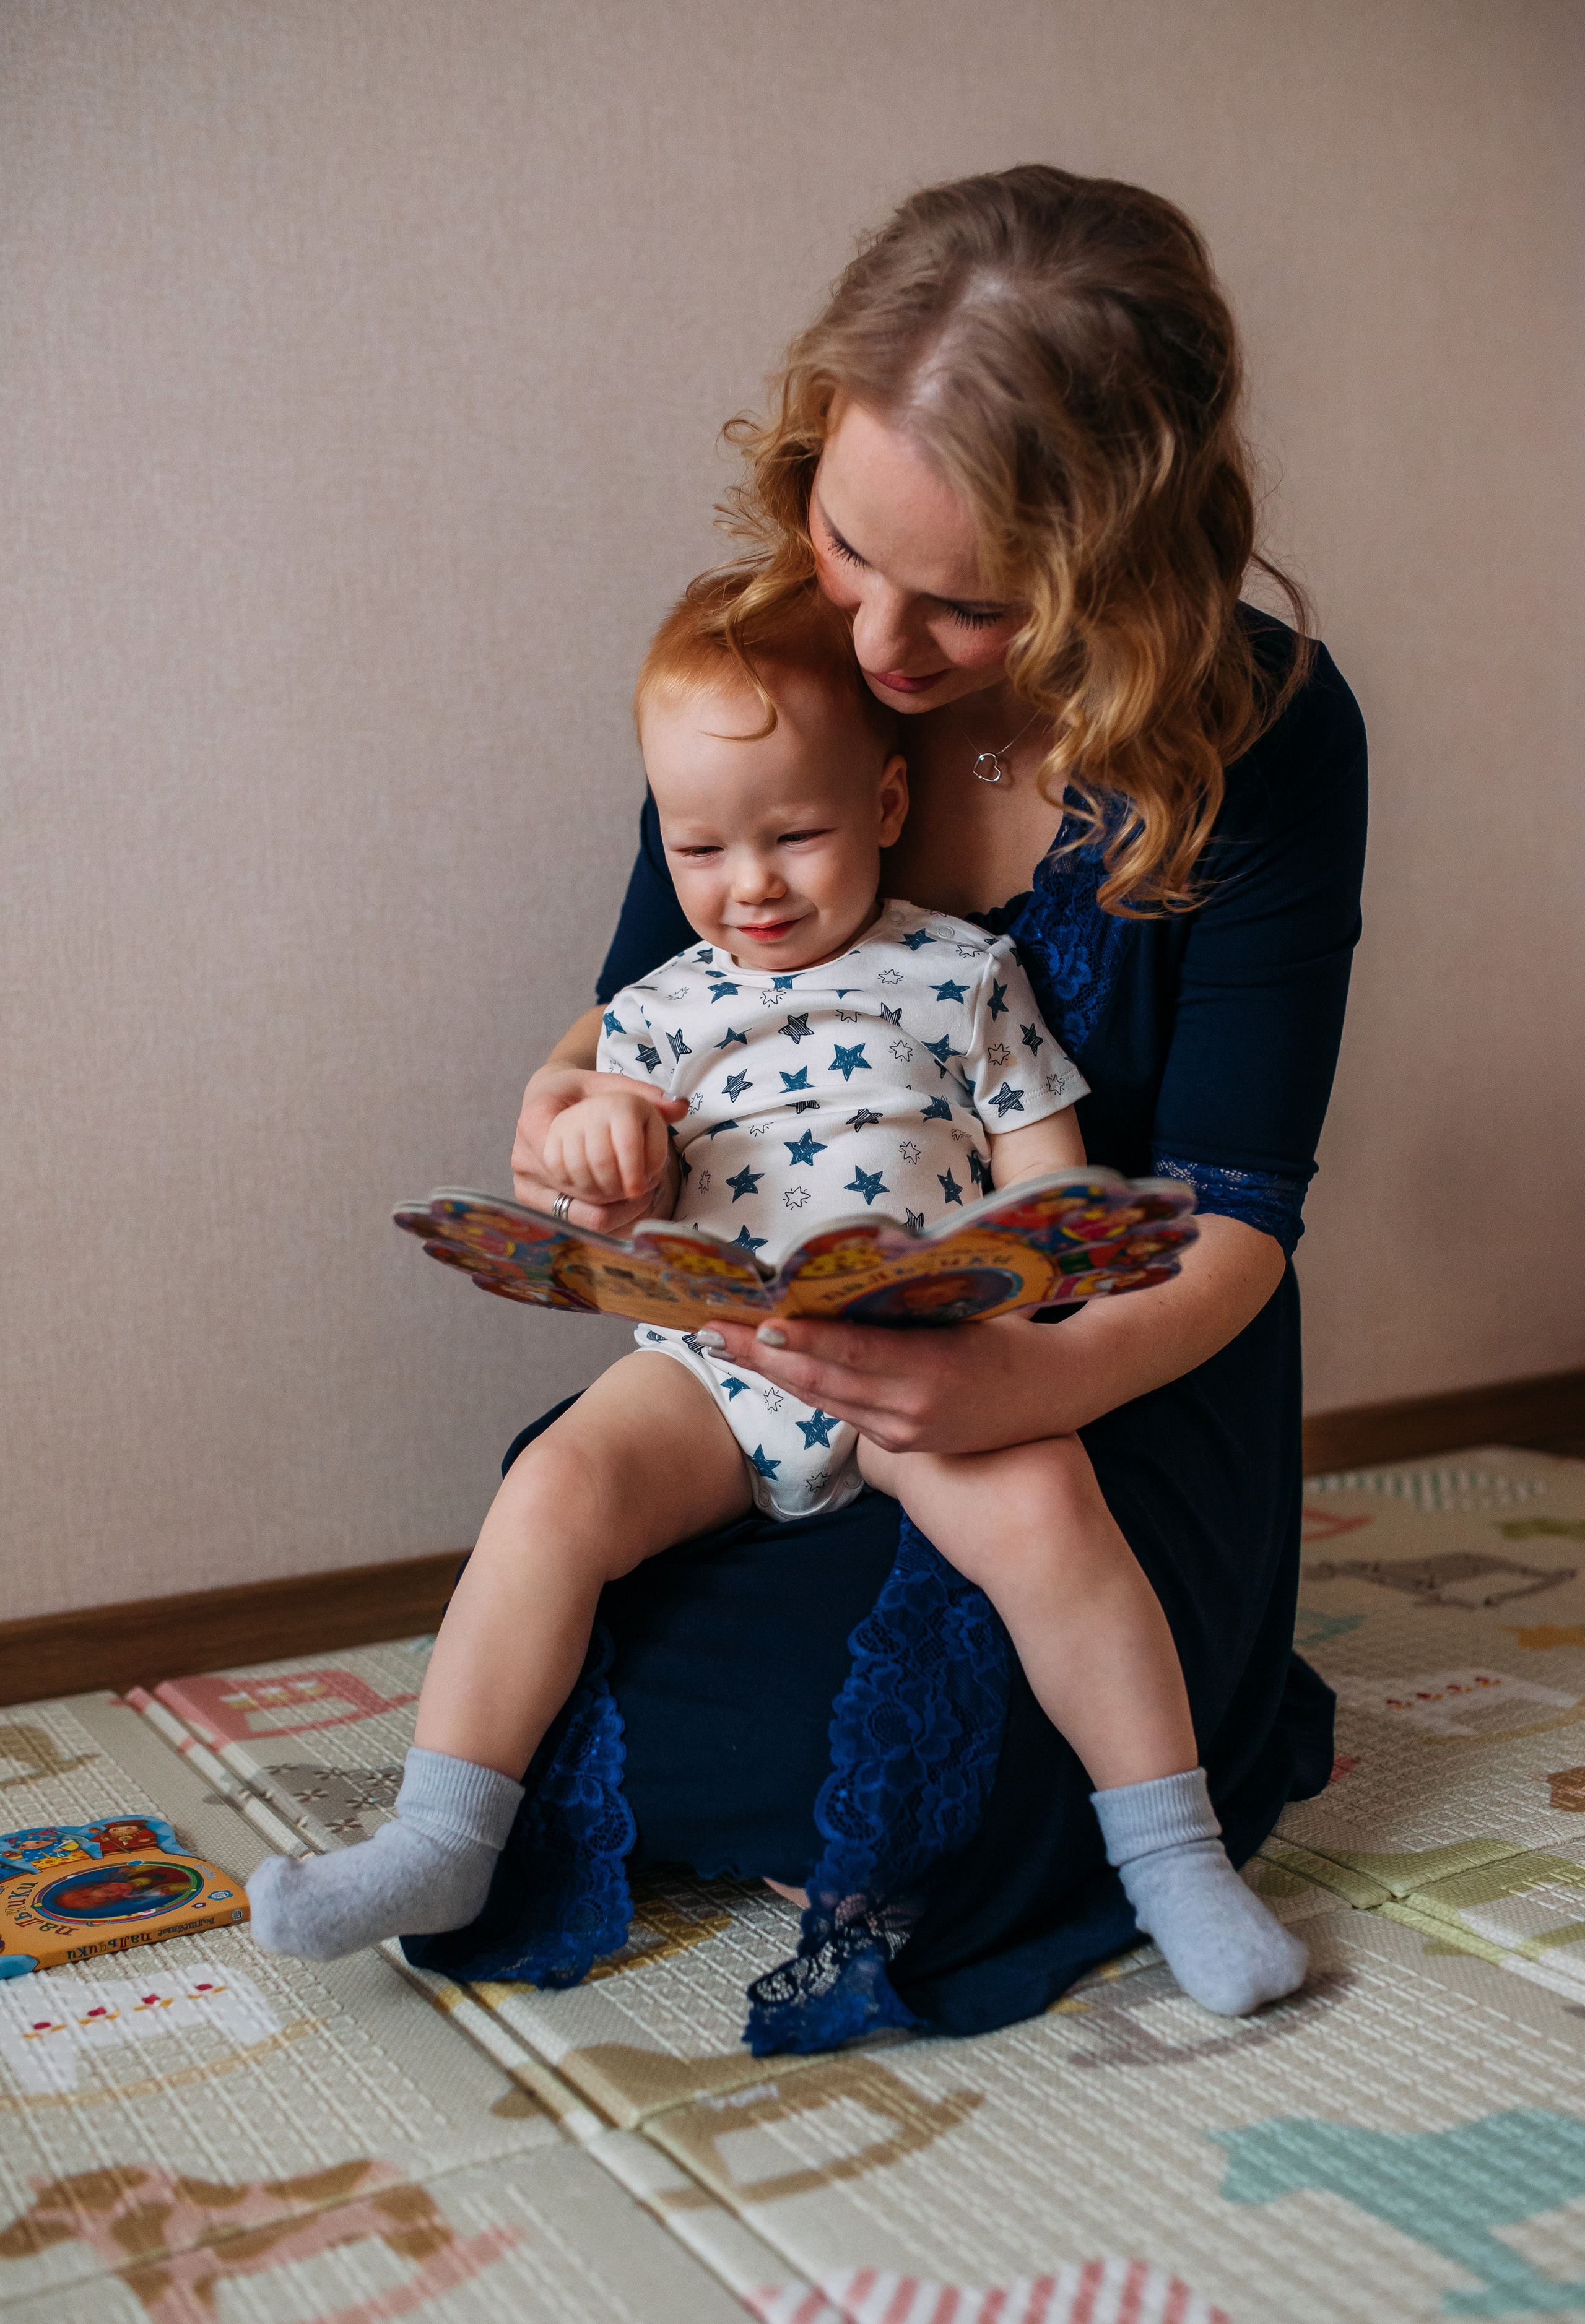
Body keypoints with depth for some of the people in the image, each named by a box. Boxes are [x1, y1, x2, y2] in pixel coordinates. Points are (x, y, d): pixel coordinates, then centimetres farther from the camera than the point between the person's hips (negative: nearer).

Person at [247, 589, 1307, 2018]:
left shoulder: (963, 975, 8)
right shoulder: (658, 1013, 14)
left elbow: (1049, 1185, 7)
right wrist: (598, 1160, -11)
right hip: (711, 1365, 2)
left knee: (1046, 1502, -29)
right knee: (555, 1490, -23)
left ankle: (1174, 1855, -13)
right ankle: (441, 1843, -9)